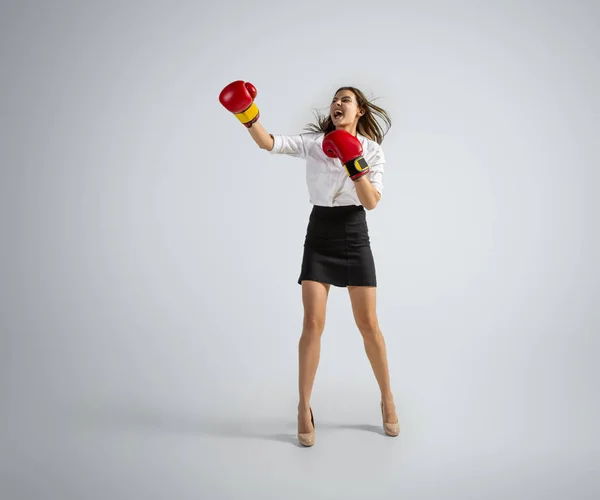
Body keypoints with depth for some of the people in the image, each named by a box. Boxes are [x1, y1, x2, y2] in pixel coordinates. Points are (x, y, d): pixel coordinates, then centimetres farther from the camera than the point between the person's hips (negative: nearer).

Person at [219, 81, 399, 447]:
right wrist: (249, 116, -32)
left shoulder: (372, 150, 2)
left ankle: (388, 399, 23)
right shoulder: (314, 141, 2)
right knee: (313, 323, -7)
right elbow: (271, 143, -14)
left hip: (354, 238, 0)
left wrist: (354, 165, -22)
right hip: (319, 237, 0)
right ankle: (304, 409, 6)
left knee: (369, 324, 2)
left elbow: (372, 202, -9)